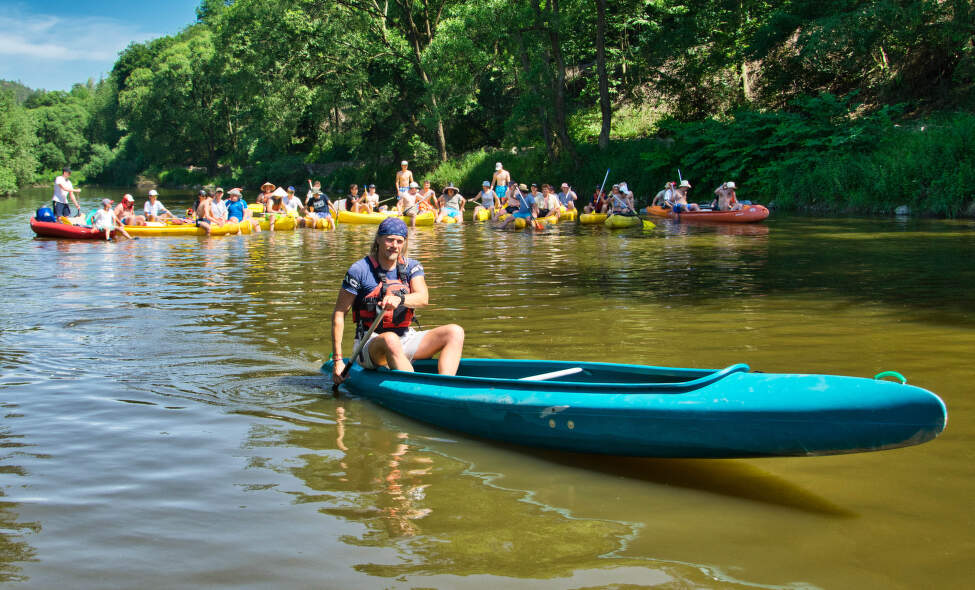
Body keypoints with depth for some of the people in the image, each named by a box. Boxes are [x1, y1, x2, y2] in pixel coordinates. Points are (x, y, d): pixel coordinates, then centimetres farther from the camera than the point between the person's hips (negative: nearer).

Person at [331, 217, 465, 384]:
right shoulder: (360, 270, -6)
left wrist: (399, 299, -39)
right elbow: (339, 314, -5)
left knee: (455, 332, -14)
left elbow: (423, 298, -15)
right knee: (390, 340, -39)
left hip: (406, 339, 5)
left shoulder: (411, 267, 6)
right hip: (370, 344, -5)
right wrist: (337, 359, -11)